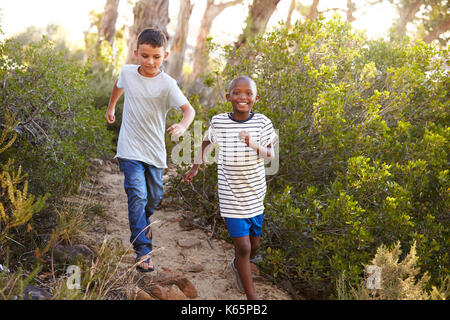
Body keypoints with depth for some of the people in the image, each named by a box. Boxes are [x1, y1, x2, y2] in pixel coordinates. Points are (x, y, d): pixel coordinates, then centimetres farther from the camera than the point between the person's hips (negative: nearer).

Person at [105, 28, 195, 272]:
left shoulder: (167, 84, -12)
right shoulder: (127, 72, -3)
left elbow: (188, 109, -23)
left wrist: (182, 125, -43)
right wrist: (111, 107, 34)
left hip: (155, 151, 0)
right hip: (130, 149, 0)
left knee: (154, 198, 14)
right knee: (137, 195, -15)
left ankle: (143, 224, 48)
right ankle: (142, 250, -13)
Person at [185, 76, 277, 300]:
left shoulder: (262, 123, -5)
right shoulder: (219, 122, -5)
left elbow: (270, 156, -7)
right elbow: (207, 142, 14)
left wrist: (254, 145, -26)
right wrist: (195, 166, 12)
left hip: (255, 194, 3)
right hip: (231, 195, -2)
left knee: (254, 244, 17)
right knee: (243, 247, -7)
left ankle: (237, 265, 50)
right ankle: (251, 297, 5)